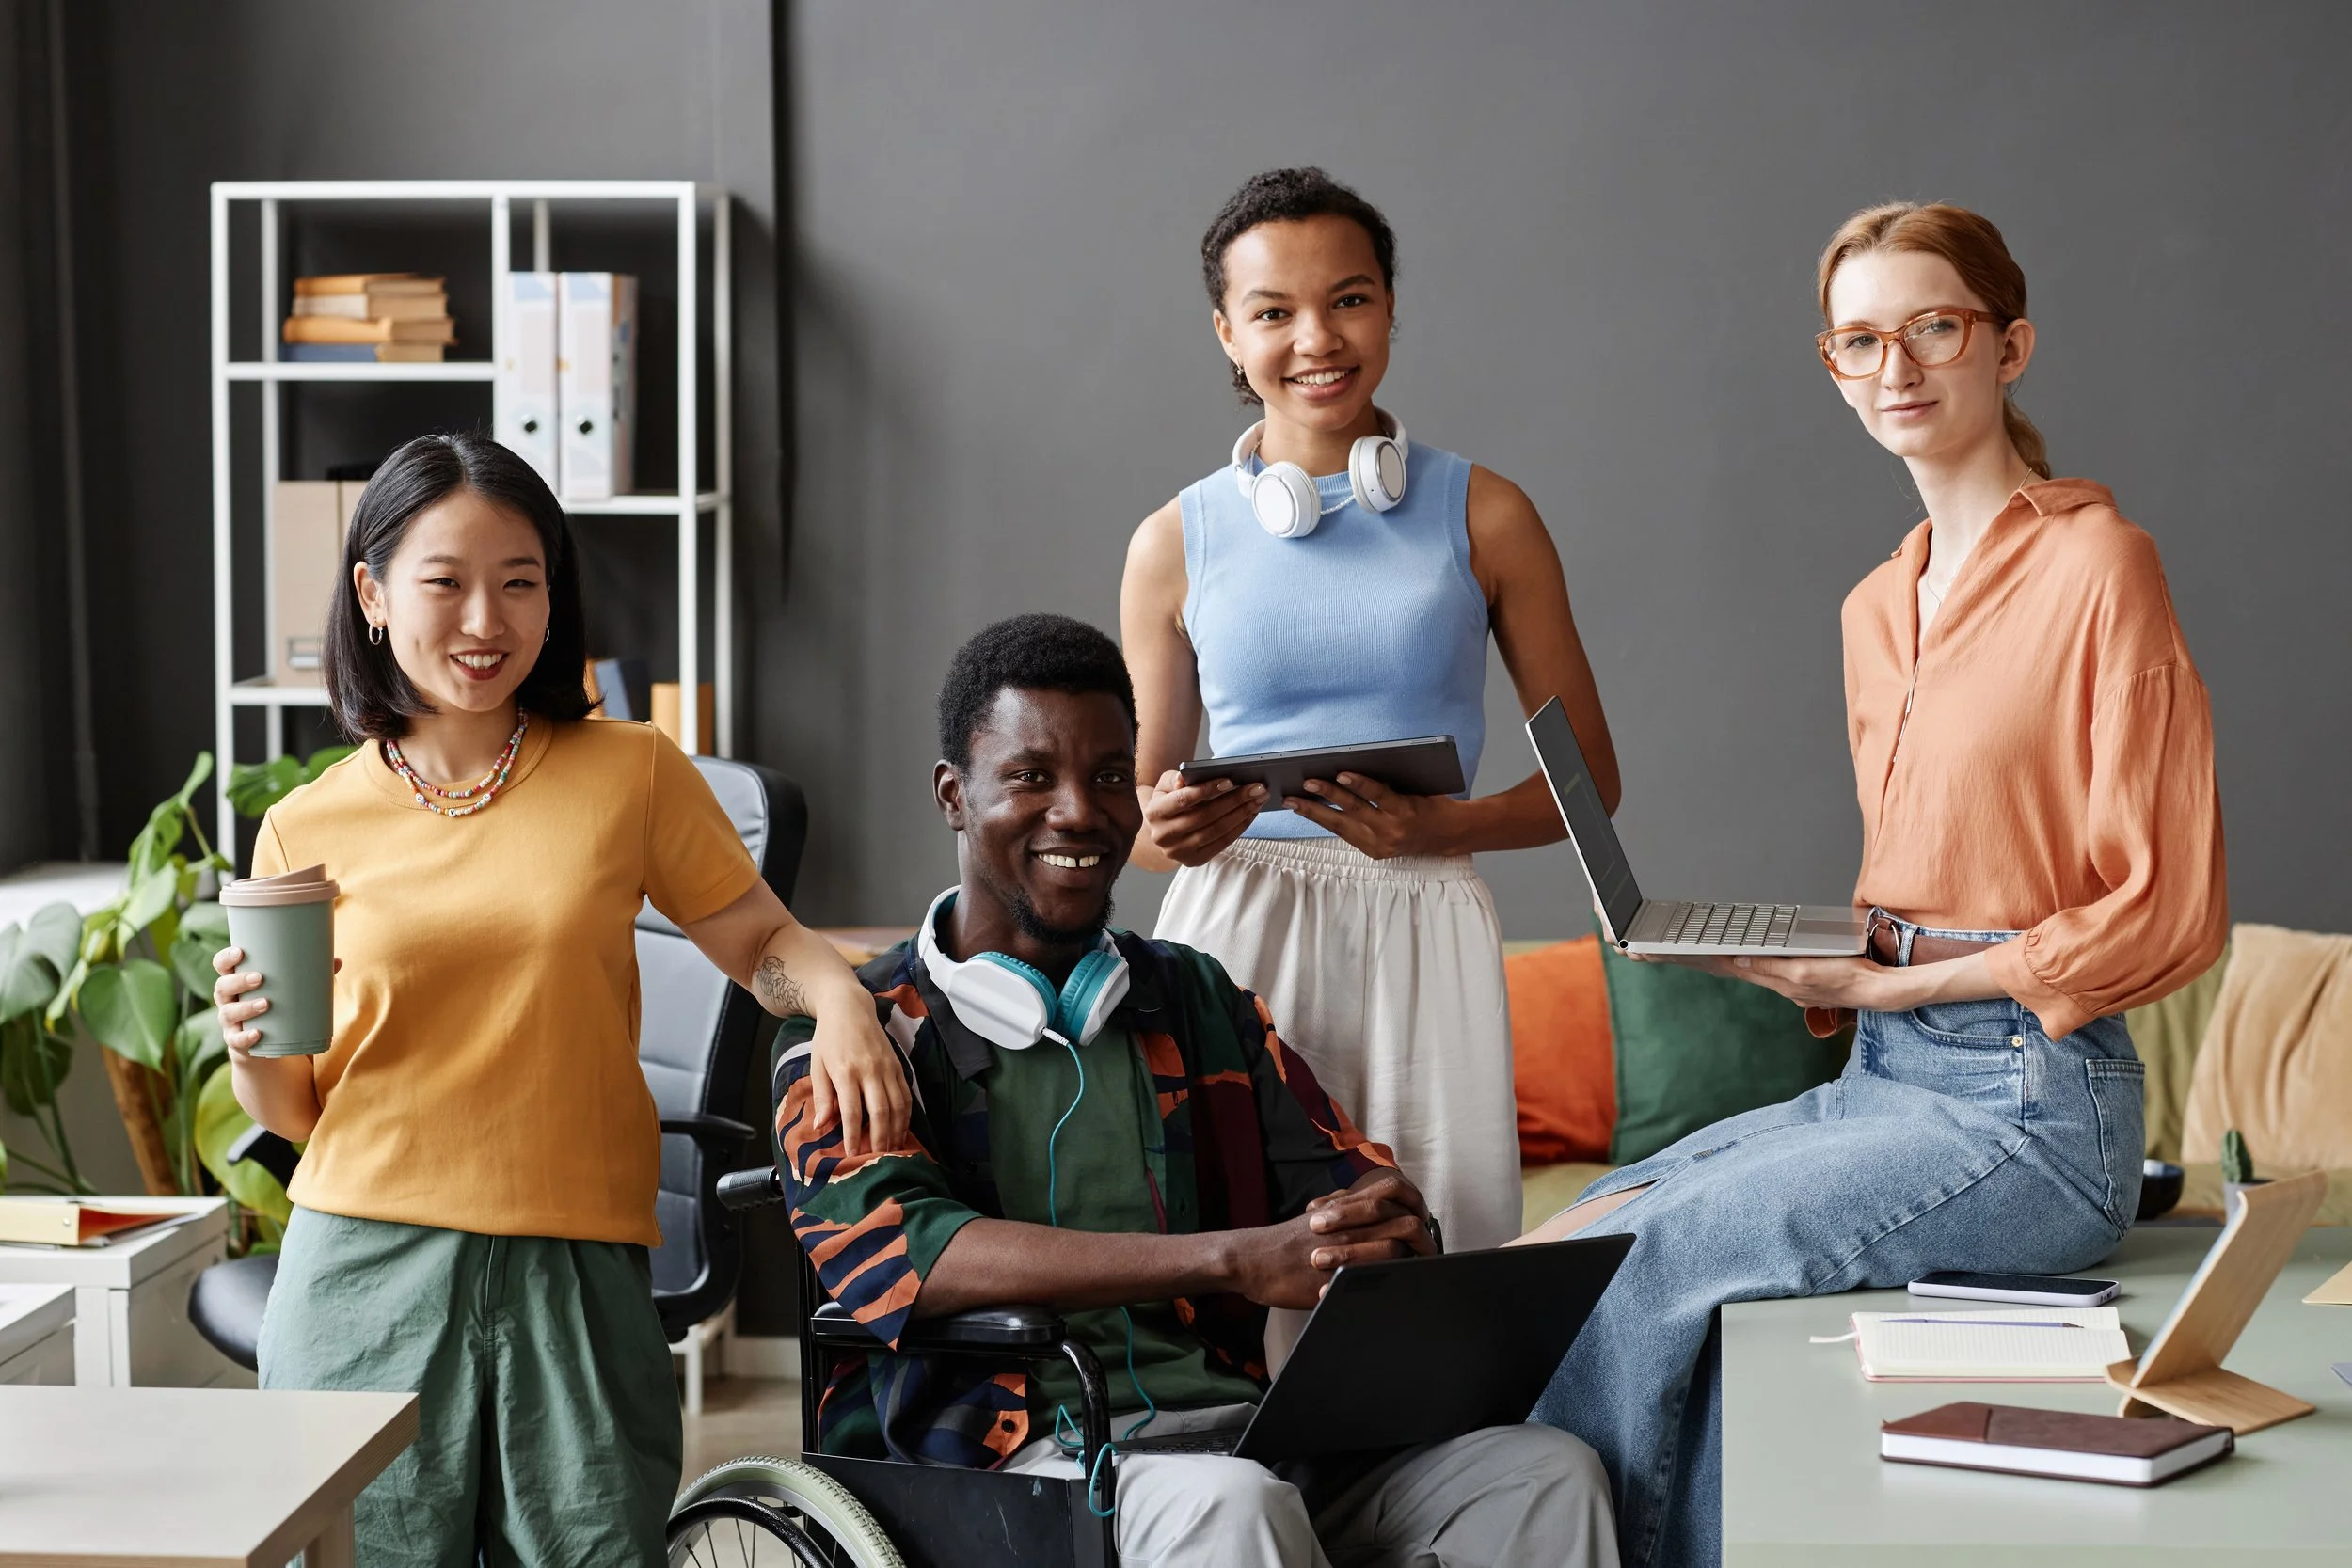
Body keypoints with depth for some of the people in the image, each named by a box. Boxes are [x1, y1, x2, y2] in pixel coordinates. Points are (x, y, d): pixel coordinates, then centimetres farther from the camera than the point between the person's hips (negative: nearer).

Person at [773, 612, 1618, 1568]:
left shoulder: (1200, 1003, 22)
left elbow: (1346, 1189, 16)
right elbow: (896, 1252, -14)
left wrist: (1392, 1228, -12)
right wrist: (1233, 1260, -24)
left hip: (1242, 1434, 5)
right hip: (1017, 1448, -4)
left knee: (1546, 1471, -21)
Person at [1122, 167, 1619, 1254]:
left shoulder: (1482, 517, 6)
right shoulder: (1176, 543, 9)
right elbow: (1135, 801, 15)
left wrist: (1438, 828, -10)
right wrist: (1168, 830, -8)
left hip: (1419, 931, 0)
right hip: (1233, 928, 1)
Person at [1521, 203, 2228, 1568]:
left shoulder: (2096, 562, -8)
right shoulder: (1878, 608, 15)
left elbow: (2166, 915, -11)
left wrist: (1879, 982, -11)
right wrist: (1814, 964, 1)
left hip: (2028, 1107, -7)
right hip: (1887, 1080, 7)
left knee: (1630, 1260, -16)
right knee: (1564, 1238, -8)